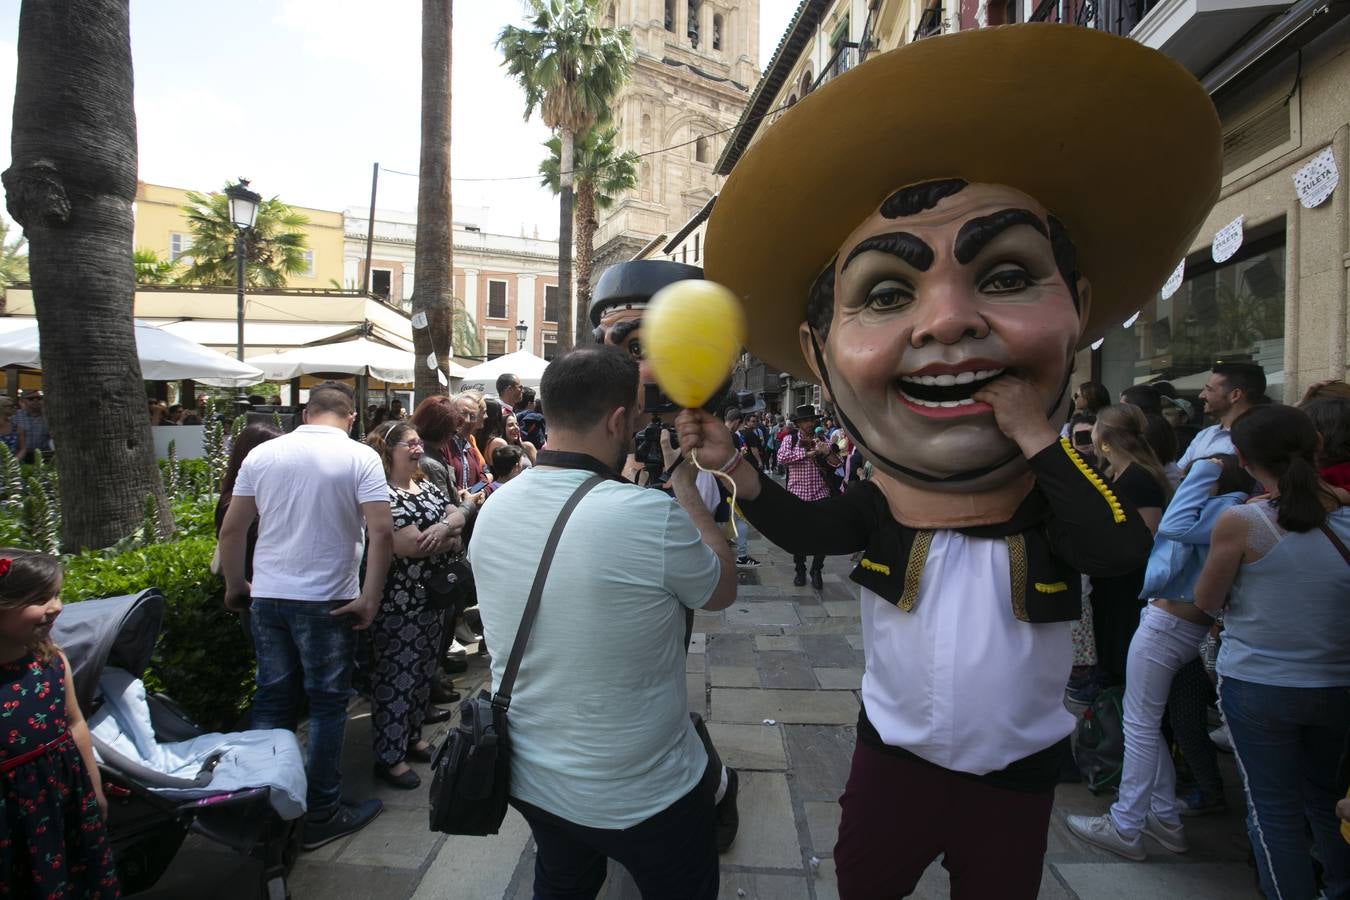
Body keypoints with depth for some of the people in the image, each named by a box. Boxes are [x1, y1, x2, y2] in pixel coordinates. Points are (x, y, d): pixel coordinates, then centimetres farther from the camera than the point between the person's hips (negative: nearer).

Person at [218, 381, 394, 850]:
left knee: (271, 700, 17)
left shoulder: (262, 455, 3)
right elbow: (381, 532, -17)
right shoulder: (360, 458, -9)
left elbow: (231, 529, 6)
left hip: (268, 598, 4)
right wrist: (370, 598, -10)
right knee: (327, 704, 8)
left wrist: (235, 586, 19)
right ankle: (321, 815, 19)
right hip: (327, 600, -4)